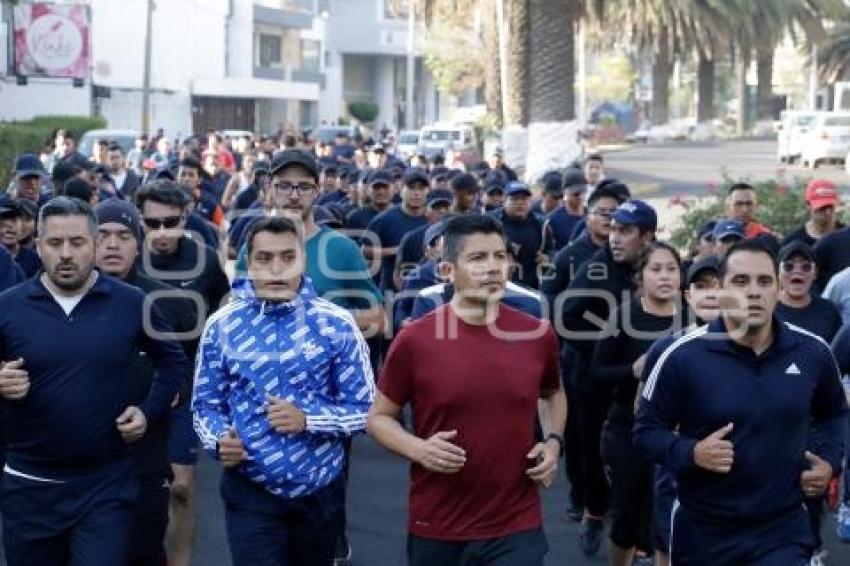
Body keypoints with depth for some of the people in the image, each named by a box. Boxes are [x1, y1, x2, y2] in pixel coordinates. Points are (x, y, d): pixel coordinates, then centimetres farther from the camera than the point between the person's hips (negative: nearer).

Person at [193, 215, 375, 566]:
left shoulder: (336, 324, -6)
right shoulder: (221, 326, -3)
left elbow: (365, 409, -4)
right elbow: (206, 405, 3)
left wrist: (308, 420, -20)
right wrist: (219, 441, -18)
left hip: (320, 489, 1)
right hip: (250, 490, -1)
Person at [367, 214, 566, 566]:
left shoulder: (538, 335, -2)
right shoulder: (414, 340, -10)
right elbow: (379, 416, 3)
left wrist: (554, 441, 2)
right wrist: (418, 449, -16)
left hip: (517, 528, 1)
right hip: (435, 530, 0)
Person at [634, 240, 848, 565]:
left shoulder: (813, 352, -1)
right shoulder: (682, 356, -12)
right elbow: (646, 431, -4)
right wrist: (690, 453, -21)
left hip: (784, 530, 1)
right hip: (703, 532, -1)